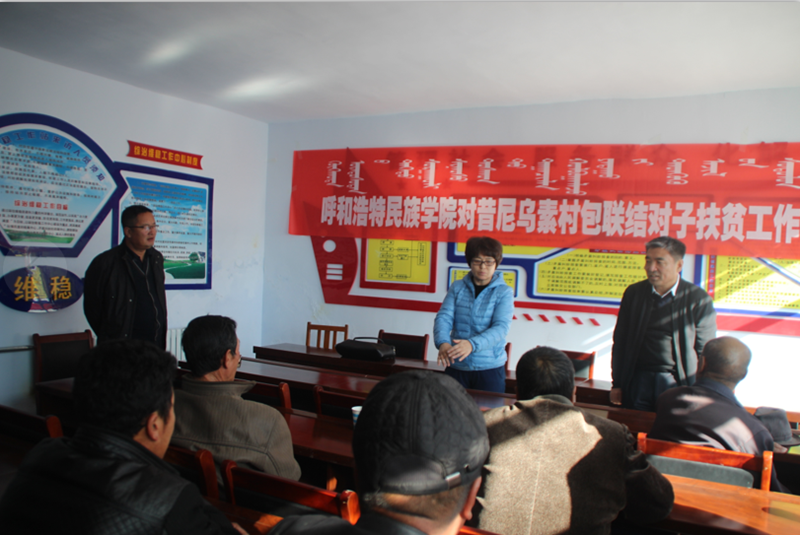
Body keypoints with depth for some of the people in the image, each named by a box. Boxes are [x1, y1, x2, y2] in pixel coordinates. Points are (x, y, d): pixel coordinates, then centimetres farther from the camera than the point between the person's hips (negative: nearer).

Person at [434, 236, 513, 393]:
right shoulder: (457, 287, 5)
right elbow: (443, 317, -5)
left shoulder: (504, 292, -2)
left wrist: (472, 344, -32)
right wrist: (442, 343, -26)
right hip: (456, 366, 2)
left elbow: (501, 327, -15)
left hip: (490, 368, -2)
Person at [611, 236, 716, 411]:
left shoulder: (699, 300, -3)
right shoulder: (633, 293, 5)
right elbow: (620, 342, 8)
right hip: (638, 381, 2)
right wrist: (616, 384, 5)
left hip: (677, 383, -2)